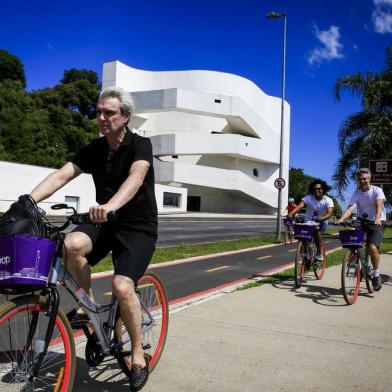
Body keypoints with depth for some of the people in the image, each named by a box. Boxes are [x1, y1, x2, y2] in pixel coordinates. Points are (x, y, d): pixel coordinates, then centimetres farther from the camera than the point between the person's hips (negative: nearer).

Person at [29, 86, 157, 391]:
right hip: (106, 224, 4)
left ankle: (138, 355, 0)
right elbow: (62, 174, -10)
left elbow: (135, 177, -33)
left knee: (122, 286, -24)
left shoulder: (140, 145, -12)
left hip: (139, 228, -4)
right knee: (72, 244, -28)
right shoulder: (94, 150, 2)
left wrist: (109, 205, -53)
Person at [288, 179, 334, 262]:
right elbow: (299, 206, -31)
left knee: (316, 230, -34)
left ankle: (320, 254, -19)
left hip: (322, 223, -2)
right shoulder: (308, 198, -13)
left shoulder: (328, 200, -14)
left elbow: (329, 213, -31)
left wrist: (321, 218, -53)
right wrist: (291, 214, -51)